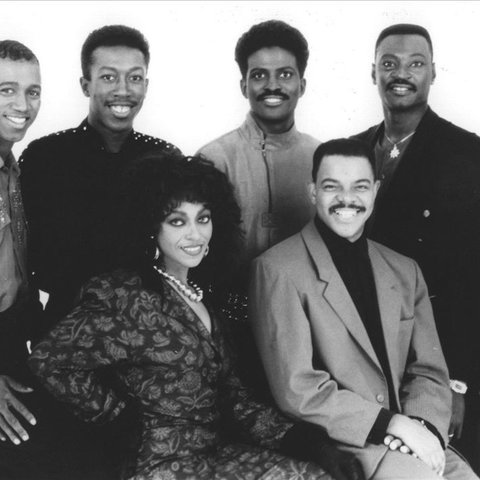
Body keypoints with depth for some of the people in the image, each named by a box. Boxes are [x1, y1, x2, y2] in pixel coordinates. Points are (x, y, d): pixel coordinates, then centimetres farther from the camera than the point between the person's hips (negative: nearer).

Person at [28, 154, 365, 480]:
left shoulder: (201, 294, 9)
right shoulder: (126, 296, -13)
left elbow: (231, 395, 6)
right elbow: (50, 361, -19)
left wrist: (309, 438, -4)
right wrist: (119, 409, -9)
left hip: (219, 450, 7)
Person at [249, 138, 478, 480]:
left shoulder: (405, 271, 10)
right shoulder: (279, 269, -8)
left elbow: (428, 371, 9)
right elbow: (296, 389, -13)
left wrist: (423, 426, -11)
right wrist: (390, 423, -16)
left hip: (413, 440, 6)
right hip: (337, 443, -5)